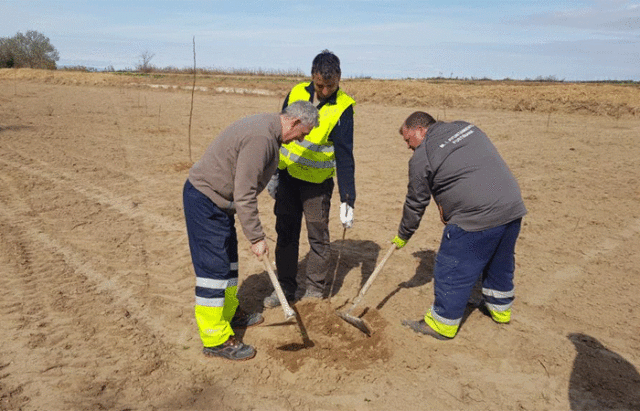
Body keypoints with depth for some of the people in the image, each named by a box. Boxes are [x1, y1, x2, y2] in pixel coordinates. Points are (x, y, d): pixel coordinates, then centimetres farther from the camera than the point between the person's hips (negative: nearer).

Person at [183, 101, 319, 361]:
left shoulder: (267, 127, 7)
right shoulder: (261, 139, -26)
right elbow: (244, 196, -27)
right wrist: (256, 238, -22)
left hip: (217, 199, 11)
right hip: (205, 202, -11)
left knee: (228, 261, 20)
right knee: (213, 268, -5)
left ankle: (229, 313, 37)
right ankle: (215, 340, 6)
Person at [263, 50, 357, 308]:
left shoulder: (343, 107, -13)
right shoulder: (296, 93, -1)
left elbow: (345, 157, -15)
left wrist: (347, 200, -21)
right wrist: (273, 174, 10)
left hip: (318, 182, -4)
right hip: (287, 175, 4)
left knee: (318, 238, 4)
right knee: (285, 234, 11)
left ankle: (314, 291, 22)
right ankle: (286, 288, 26)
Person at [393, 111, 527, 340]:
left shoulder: (422, 157, -5)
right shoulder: (466, 127, 16)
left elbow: (415, 203, 2)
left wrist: (403, 236, 18)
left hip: (477, 218, -8)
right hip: (513, 208, 9)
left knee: (453, 270, 6)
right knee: (500, 263, 26)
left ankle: (442, 324, 20)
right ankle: (500, 309, 46)